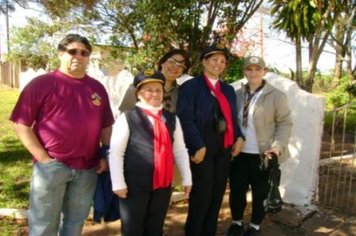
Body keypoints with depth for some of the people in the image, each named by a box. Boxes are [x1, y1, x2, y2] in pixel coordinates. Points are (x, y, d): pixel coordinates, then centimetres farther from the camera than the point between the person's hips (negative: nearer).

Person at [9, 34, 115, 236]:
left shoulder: (97, 88, 8)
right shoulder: (41, 84, -4)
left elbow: (106, 126, 13)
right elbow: (22, 124, -7)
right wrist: (43, 158, -11)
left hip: (87, 168, 4)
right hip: (51, 166, -3)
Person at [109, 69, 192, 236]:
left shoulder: (172, 119, 7)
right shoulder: (128, 118, -9)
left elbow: (180, 150, 11)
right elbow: (115, 152, -9)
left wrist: (186, 178, 10)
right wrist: (118, 183, -11)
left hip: (163, 184, 5)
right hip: (135, 185, -4)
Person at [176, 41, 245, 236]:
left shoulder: (228, 90, 18)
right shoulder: (190, 86, -3)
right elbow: (185, 119, -11)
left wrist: (239, 137, 2)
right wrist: (198, 146, -17)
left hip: (224, 149, 6)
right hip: (203, 149, -6)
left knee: (217, 195, 12)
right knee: (201, 195, -2)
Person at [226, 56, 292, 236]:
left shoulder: (276, 96, -4)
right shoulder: (237, 95, 7)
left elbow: (284, 124, -5)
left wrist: (278, 146, -17)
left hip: (263, 155, -3)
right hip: (239, 153, 3)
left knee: (260, 192, 11)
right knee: (236, 190, 12)